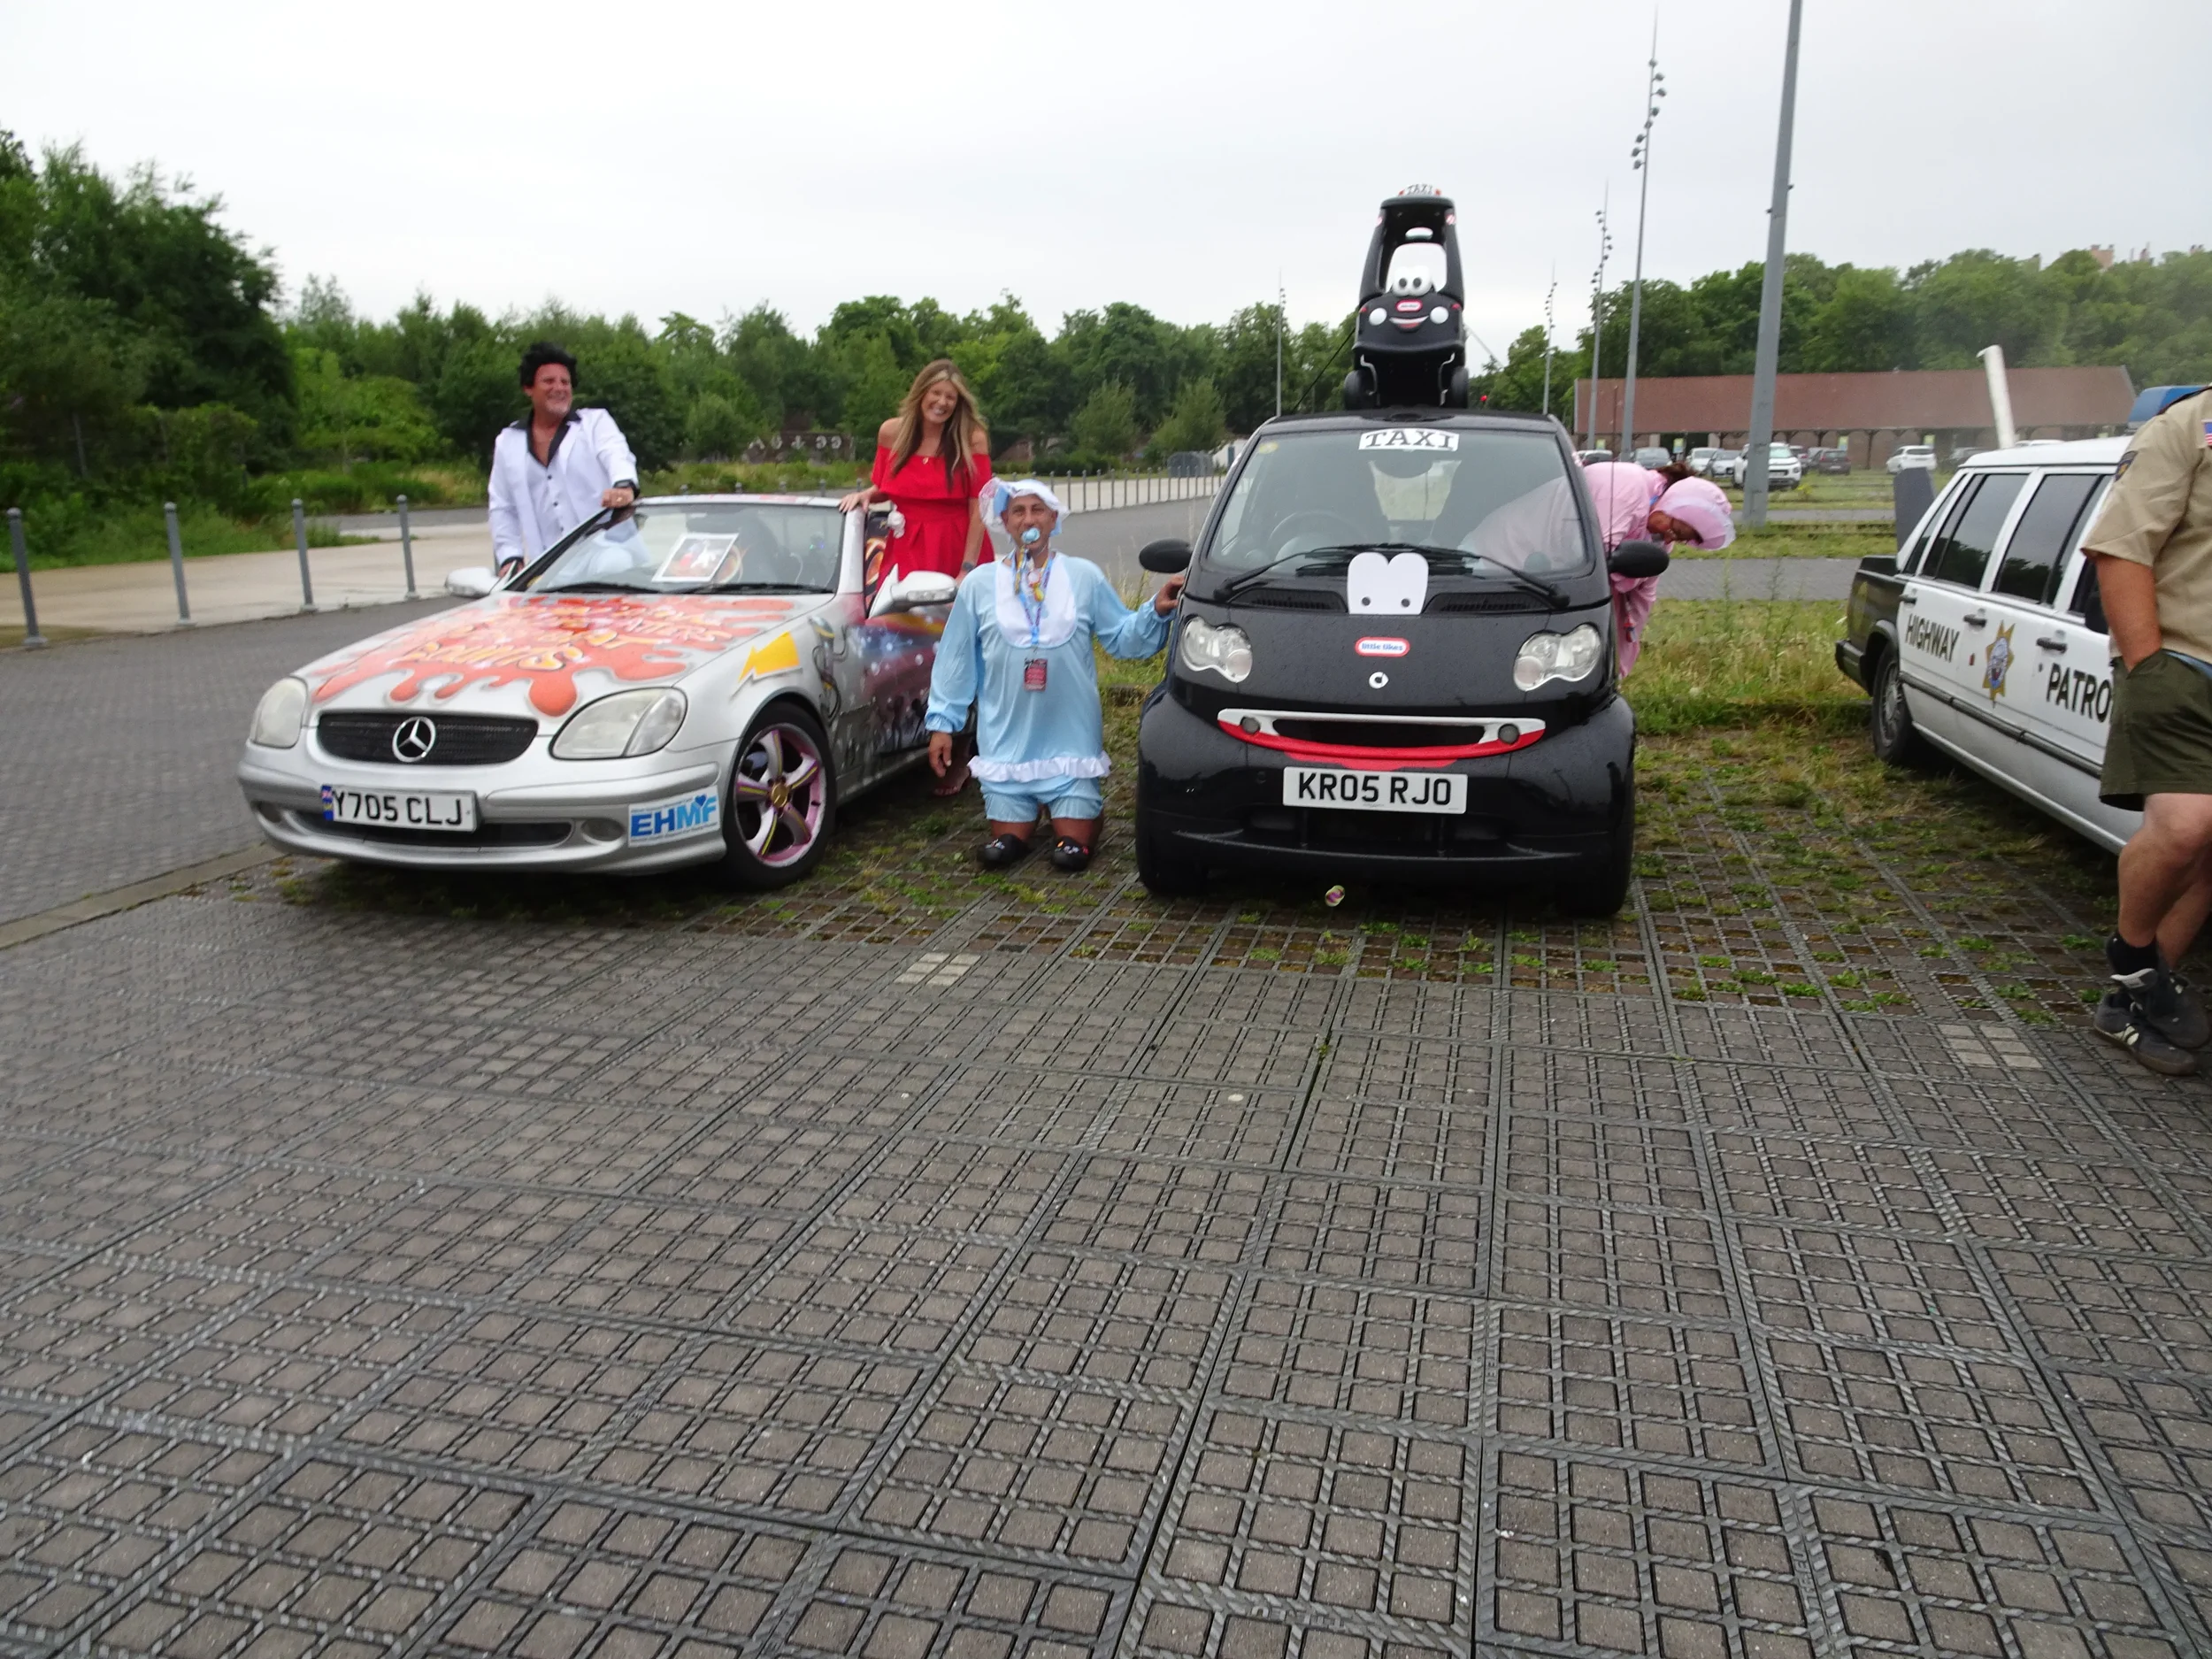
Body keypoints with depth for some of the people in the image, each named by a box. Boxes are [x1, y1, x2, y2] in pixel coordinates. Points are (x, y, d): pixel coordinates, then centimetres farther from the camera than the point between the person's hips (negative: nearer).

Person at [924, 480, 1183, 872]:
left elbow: (1122, 638, 4)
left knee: (1073, 852, -3)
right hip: (1006, 746, 1)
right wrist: (942, 722, 4)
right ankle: (1024, 815, 36)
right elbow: (955, 661, 7)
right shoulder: (979, 583, 4)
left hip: (1071, 744, -1)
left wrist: (1156, 611, -14)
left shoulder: (1085, 577, 4)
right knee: (1003, 849, 2)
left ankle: (1089, 810, 32)